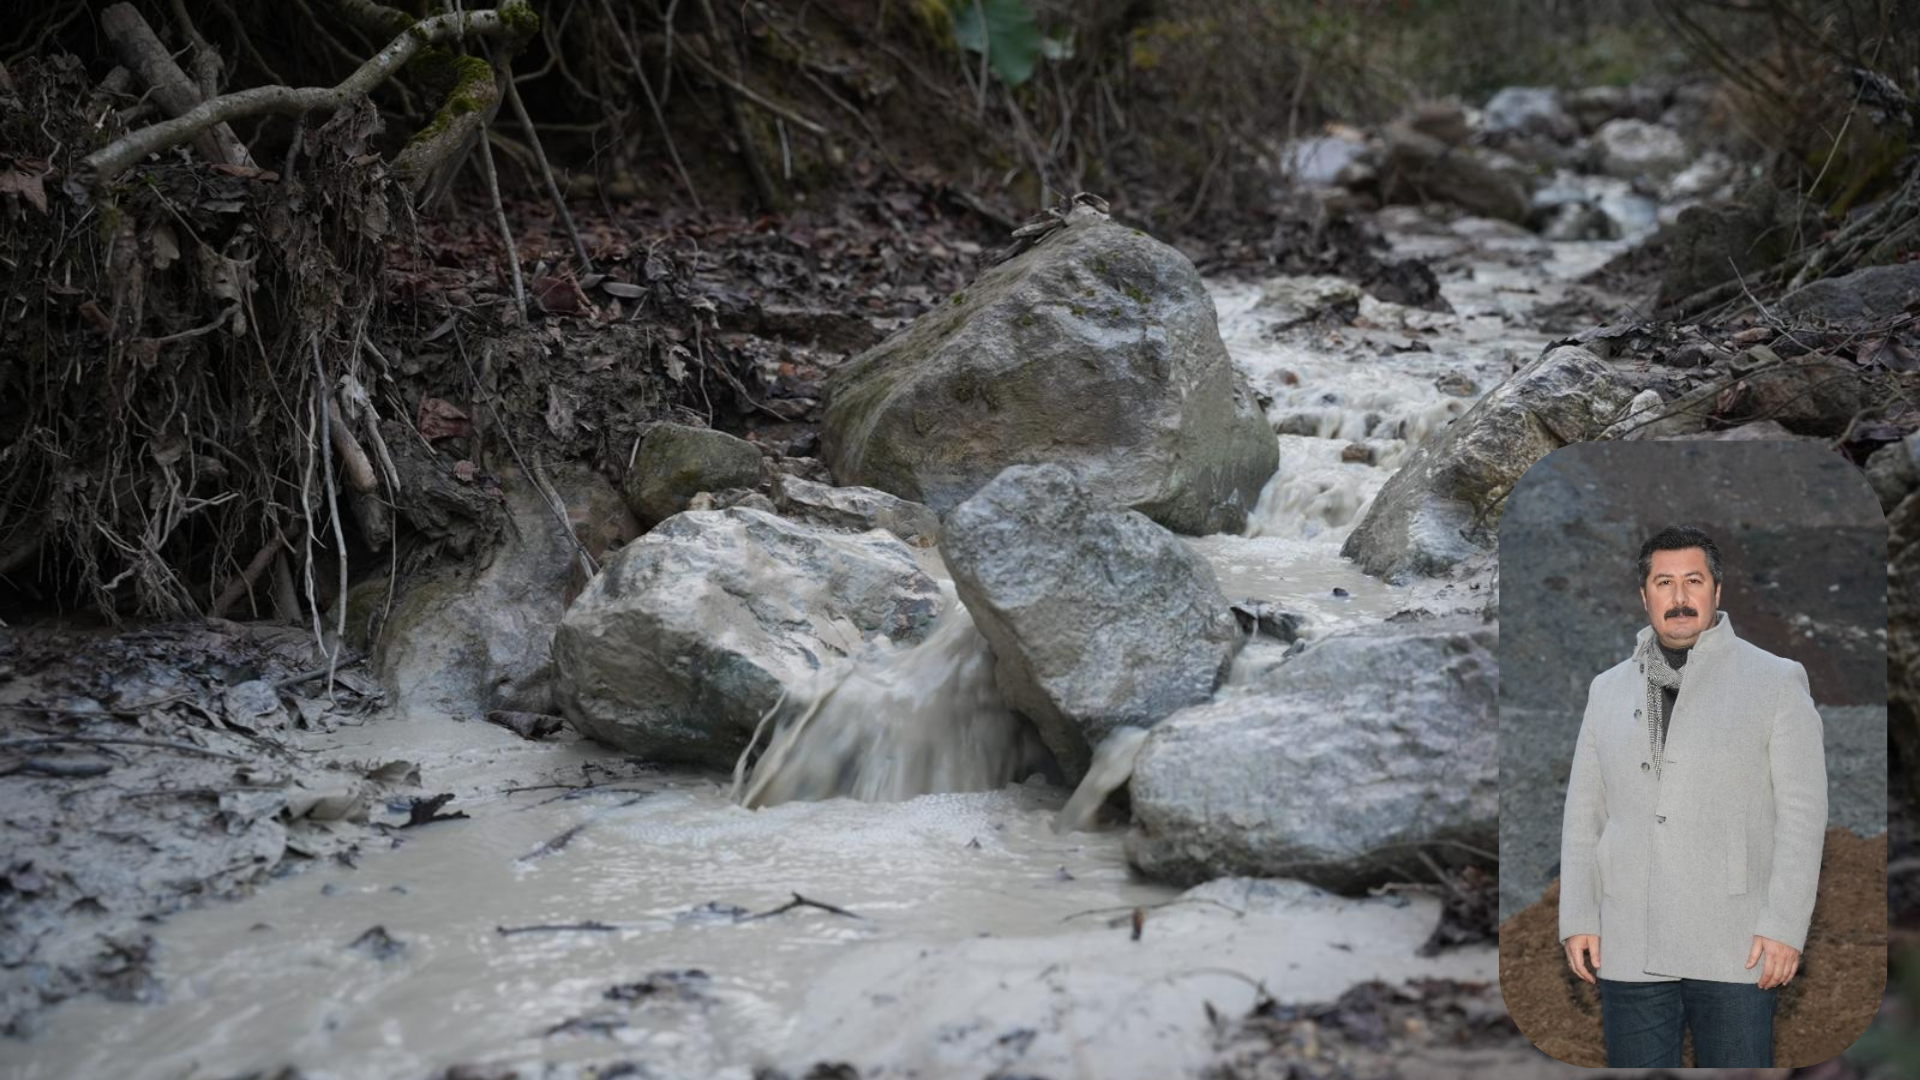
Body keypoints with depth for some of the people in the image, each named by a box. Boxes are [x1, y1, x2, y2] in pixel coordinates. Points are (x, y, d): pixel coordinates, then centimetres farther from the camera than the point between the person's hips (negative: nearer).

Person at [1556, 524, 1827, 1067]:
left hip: (1735, 952, -3)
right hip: (1627, 950, 3)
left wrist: (1785, 926, -10)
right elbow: (1583, 814, 14)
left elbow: (1802, 812, -2)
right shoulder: (1608, 690, 14)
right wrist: (1578, 919, 5)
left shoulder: (1776, 681, 4)